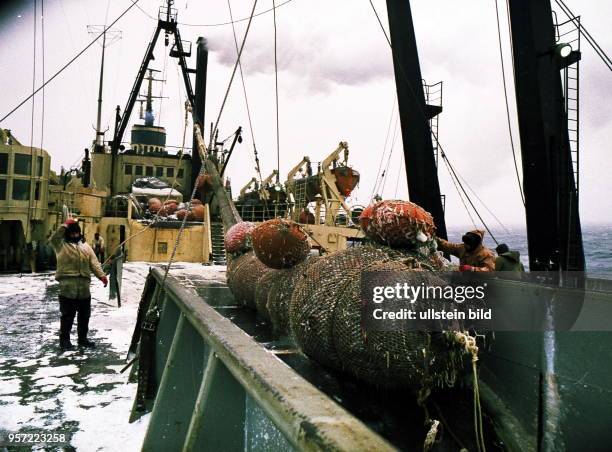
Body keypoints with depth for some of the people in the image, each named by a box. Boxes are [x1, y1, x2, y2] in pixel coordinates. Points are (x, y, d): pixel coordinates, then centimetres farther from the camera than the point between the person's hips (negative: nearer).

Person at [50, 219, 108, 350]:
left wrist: (102, 276, -4)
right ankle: (64, 339, 15)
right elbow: (54, 238, -19)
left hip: (84, 287, 5)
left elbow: (94, 263, 9)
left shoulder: (86, 246, 16)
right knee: (67, 315, 1)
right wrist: (65, 225, -17)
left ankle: (83, 338, 27)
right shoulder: (61, 245, 5)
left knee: (84, 315, 13)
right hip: (67, 287, -5)